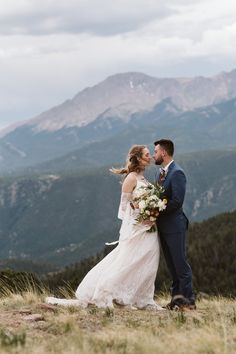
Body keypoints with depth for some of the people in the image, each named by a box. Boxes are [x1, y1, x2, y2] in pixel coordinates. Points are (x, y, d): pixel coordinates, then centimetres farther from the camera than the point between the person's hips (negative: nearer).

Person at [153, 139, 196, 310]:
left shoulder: (177, 173, -15)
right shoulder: (160, 172, 14)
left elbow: (177, 201, -21)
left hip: (174, 225, -9)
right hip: (163, 225, 9)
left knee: (180, 262, -5)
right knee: (172, 264, 12)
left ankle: (188, 299, 1)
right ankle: (177, 296, 18)